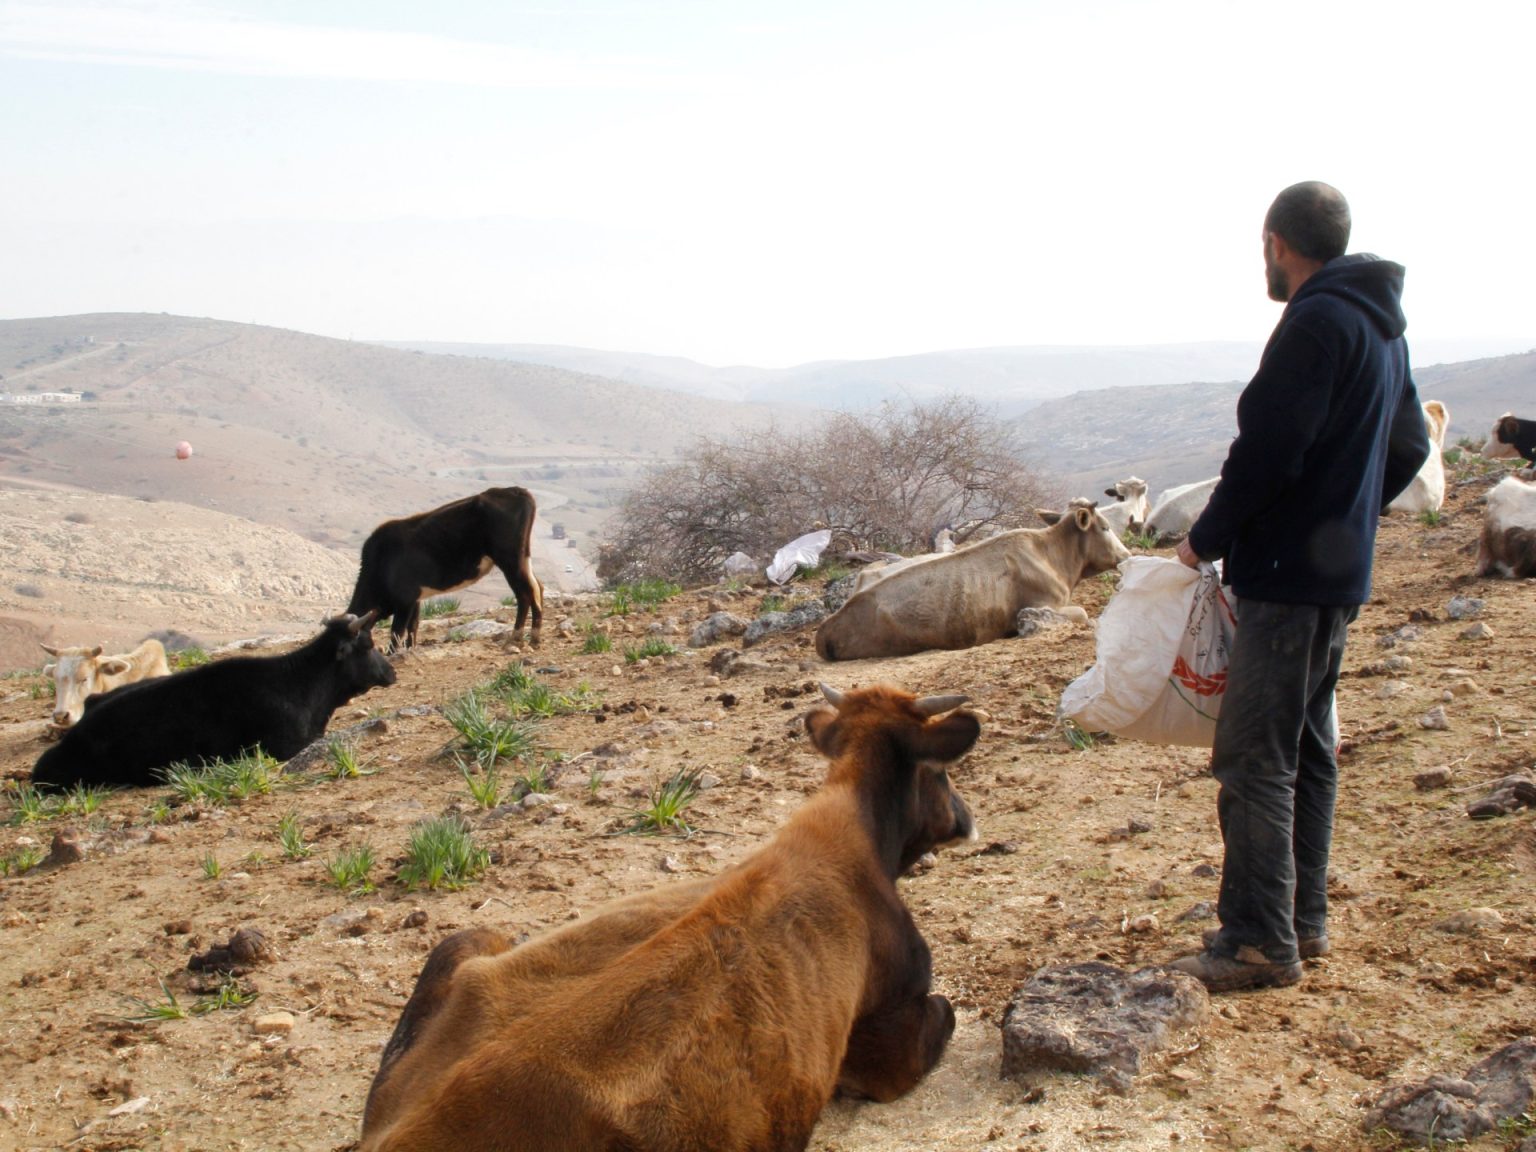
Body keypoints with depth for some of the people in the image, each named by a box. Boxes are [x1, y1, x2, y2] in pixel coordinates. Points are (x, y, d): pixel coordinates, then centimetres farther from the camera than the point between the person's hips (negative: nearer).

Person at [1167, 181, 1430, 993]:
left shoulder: (1315, 323, -16)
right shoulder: (1381, 325, 14)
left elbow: (1267, 452, -21)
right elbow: (1409, 448, 21)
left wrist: (1206, 539, -10)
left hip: (1288, 575, -10)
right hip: (1343, 572, 10)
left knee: (1252, 759, -6)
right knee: (1308, 750, 15)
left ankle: (1259, 941, -2)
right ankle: (1304, 918, 24)